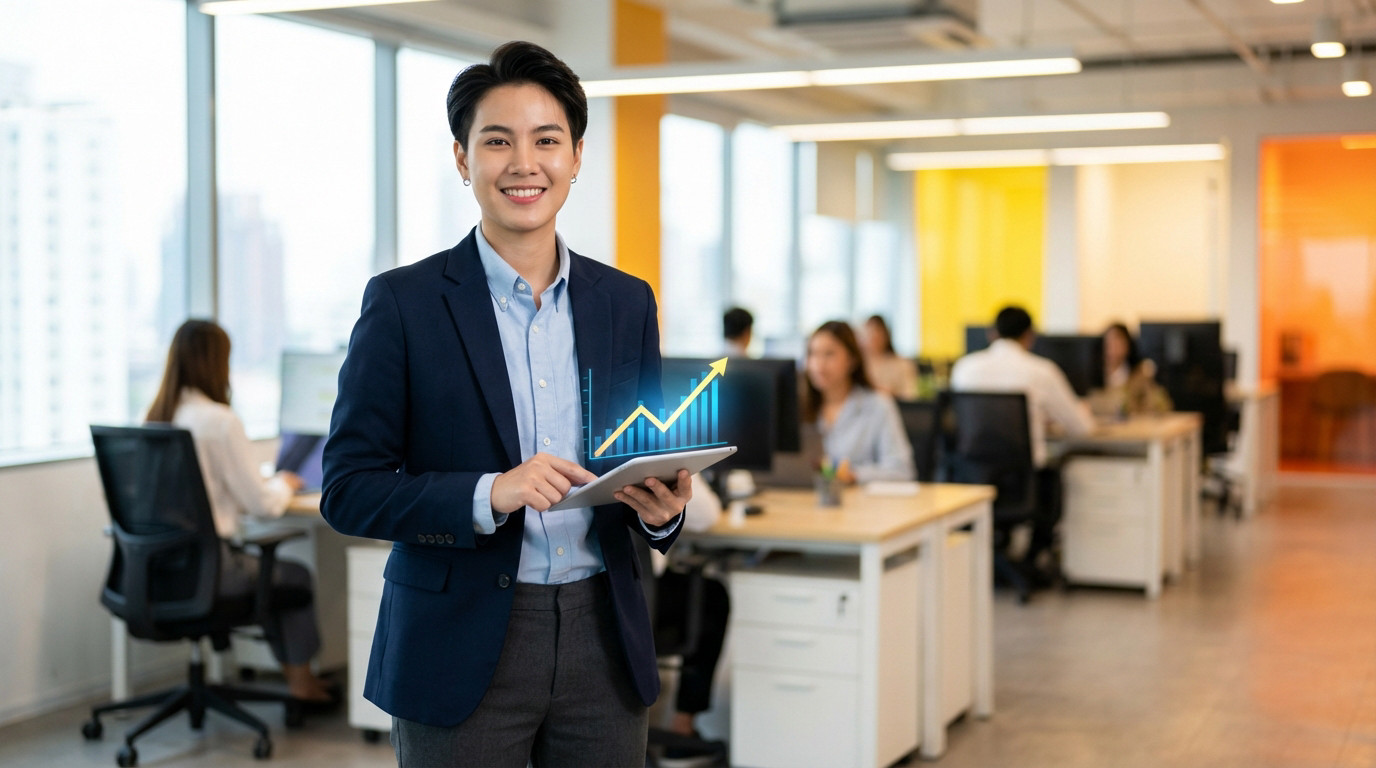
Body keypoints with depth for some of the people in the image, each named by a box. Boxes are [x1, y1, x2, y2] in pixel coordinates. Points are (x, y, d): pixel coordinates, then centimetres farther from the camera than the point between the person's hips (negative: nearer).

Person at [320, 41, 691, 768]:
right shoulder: (402, 302, -4)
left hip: (603, 642, 4)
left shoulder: (627, 302, 8)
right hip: (461, 650, -3)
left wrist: (662, 507, -9)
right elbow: (347, 490, -7)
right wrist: (488, 495, -22)